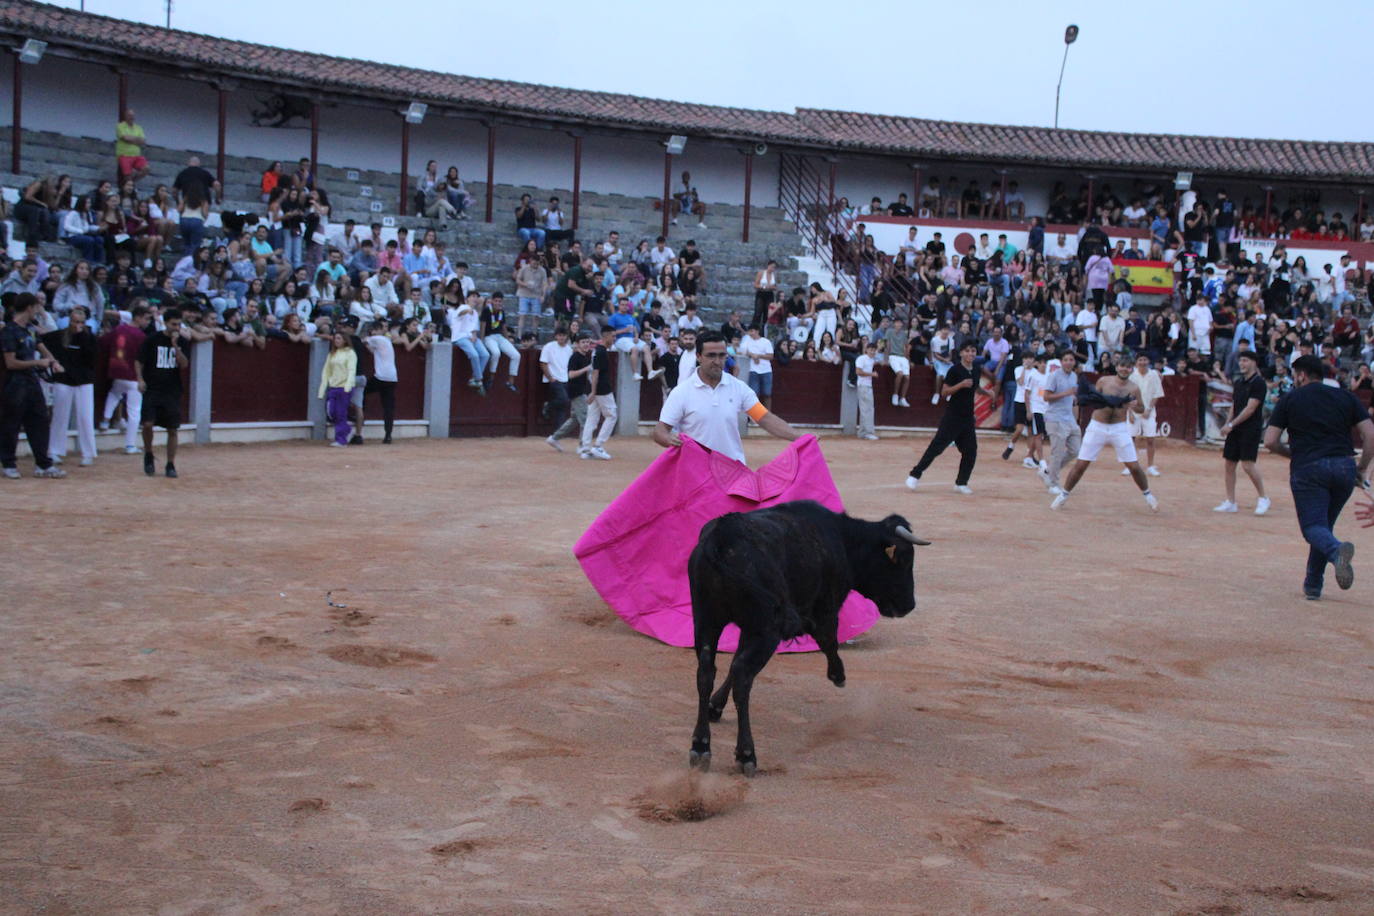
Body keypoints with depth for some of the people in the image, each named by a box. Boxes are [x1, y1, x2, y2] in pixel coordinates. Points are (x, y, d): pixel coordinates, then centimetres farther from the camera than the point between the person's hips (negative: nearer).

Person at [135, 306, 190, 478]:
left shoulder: (183, 342, 4)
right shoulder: (152, 339, -1)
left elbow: (184, 365, -8)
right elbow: (139, 361, 5)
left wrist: (175, 346, -17)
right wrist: (140, 379, -9)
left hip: (172, 391, 1)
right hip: (152, 389, -1)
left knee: (172, 429, 1)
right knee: (147, 424, -13)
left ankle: (170, 465, 11)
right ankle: (148, 455, 12)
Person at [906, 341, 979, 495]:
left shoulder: (975, 372, 10)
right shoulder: (955, 370, -9)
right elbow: (944, 392, -13)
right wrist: (961, 384, -22)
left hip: (968, 418, 6)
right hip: (952, 416, -6)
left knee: (971, 451, 3)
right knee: (937, 446, -9)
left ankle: (961, 483, 13)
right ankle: (915, 475, -3)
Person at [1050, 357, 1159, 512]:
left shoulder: (1133, 388, -1)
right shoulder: (1103, 381, -4)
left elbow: (1140, 409, 9)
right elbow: (1094, 401, 0)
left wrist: (1135, 406, -14)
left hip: (1119, 429, 1)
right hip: (1097, 427, -1)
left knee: (1134, 466, -1)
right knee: (1081, 464, -2)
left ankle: (1147, 494, 22)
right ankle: (1064, 494, 13)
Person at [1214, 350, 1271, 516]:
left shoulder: (1258, 383, -10)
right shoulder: (1238, 382, 14)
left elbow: (1250, 408, -16)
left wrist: (1231, 424, -16)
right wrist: (1228, 424, 4)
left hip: (1251, 429, -8)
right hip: (1235, 430, 8)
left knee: (1247, 464, -14)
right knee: (1229, 463, 5)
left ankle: (1263, 498, 2)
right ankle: (1230, 502, 12)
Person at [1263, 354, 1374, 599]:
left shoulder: (1289, 399, 7)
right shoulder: (1346, 397, 14)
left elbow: (1269, 441, 2)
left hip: (1307, 468, -4)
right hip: (1344, 467, 4)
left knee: (1314, 526, -3)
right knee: (1324, 524, 18)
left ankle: (1336, 550, -38)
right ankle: (1313, 585, 17)